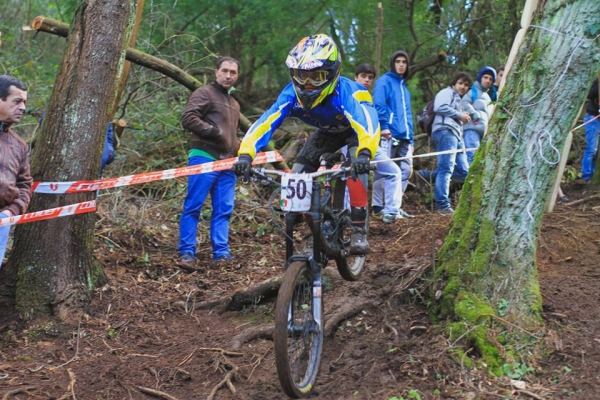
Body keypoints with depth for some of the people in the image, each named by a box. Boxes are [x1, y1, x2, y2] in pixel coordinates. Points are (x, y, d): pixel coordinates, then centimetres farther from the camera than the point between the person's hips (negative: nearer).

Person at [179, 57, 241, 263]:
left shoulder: (234, 104, 27)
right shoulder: (204, 93, 1)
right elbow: (188, 119, -12)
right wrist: (214, 132, -17)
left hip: (227, 162, 7)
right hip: (204, 158, -7)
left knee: (224, 209, 2)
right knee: (193, 206, -5)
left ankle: (221, 252, 5)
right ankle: (187, 251, -1)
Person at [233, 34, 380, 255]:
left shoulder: (343, 92, -41)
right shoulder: (292, 93, -30)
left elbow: (367, 123, -56)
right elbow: (265, 122, -38)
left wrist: (364, 153, -75)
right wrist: (246, 154, -54)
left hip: (356, 129, -5)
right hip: (328, 132, 5)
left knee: (354, 172, -31)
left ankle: (359, 232, -17)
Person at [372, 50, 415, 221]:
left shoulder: (403, 86, 26)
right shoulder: (385, 80, 2)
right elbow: (378, 104, -12)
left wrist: (411, 139, 21)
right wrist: (384, 126, -22)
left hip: (404, 137, 8)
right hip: (390, 135, -8)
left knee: (405, 170, 3)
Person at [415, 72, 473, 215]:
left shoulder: (458, 99, 36)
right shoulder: (447, 92, 8)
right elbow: (440, 107, -12)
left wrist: (464, 118, 11)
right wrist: (459, 115, -4)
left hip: (456, 135, 10)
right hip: (445, 131, -10)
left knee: (462, 172, 1)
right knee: (446, 168, -18)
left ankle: (427, 175, 0)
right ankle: (443, 205, -23)